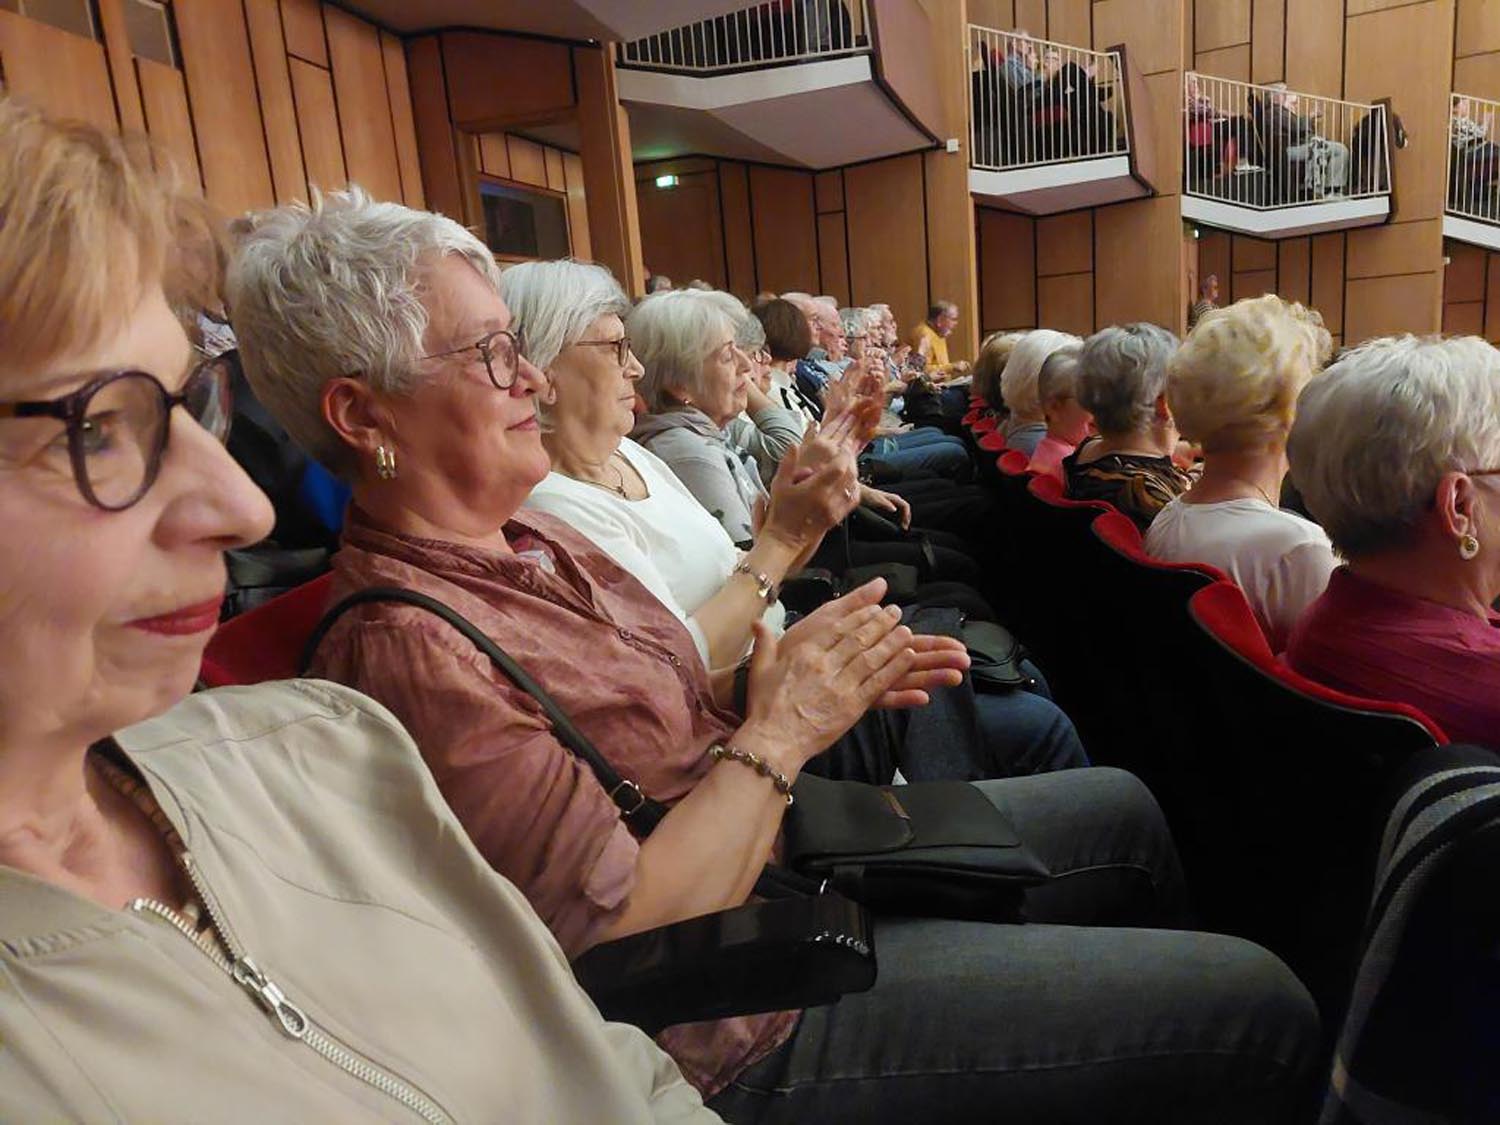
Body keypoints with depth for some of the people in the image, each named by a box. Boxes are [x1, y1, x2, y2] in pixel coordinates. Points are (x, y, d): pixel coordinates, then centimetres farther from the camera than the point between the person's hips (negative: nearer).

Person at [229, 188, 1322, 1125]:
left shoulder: (525, 541, 4)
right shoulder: (406, 648, -25)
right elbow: (629, 942, -26)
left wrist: (826, 682, -6)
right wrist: (781, 728, -20)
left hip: (790, 842, 9)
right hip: (751, 1027, -9)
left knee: (1122, 806, 20)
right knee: (1263, 1010, -7)